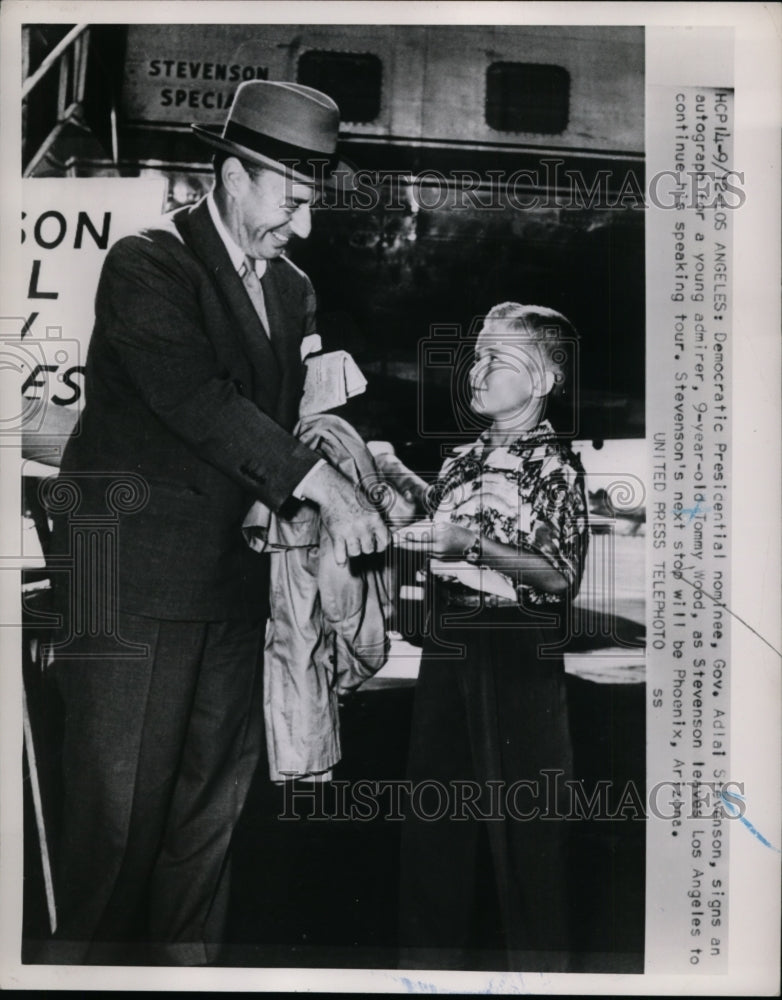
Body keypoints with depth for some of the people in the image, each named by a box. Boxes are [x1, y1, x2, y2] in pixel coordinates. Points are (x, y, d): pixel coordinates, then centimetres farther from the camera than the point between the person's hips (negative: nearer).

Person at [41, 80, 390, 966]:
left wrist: (357, 474, -2)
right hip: (137, 567, -6)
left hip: (234, 573, 7)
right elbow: (196, 399, -20)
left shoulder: (293, 291, 15)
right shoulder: (147, 264, -6)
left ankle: (186, 961, 24)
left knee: (212, 801, 10)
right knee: (118, 801, -2)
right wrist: (321, 485, -26)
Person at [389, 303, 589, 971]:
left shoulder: (556, 465, -9)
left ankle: (534, 964, 25)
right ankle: (431, 956, 33)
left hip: (519, 655, -7)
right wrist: (406, 484, 11)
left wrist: (473, 545, -24)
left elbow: (563, 576, -15)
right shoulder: (464, 458, 11)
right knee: (434, 812, 16)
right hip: (449, 642, 7)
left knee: (522, 817, 4)